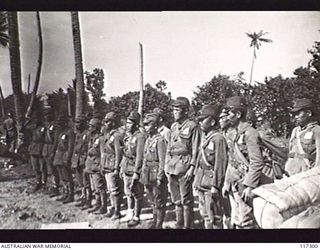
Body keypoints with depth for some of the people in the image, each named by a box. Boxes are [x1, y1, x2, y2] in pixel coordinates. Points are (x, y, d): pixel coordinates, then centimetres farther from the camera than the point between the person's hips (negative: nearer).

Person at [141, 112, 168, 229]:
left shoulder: (160, 140, -14)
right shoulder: (148, 139, 12)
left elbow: (162, 161, -17)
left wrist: (159, 178, -18)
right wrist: (143, 173, 16)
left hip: (156, 176, -8)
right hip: (148, 177, 9)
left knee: (159, 202, 2)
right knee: (152, 201, 17)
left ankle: (159, 225, 12)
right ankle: (155, 222, 29)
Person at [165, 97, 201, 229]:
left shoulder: (192, 126, -6)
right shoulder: (173, 126, 14)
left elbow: (195, 149, -9)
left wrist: (192, 167, -15)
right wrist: (167, 164, 14)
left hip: (184, 166, -7)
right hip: (172, 167, 7)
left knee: (186, 200, 0)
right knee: (176, 199, 14)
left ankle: (187, 226, 10)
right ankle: (179, 224, 25)